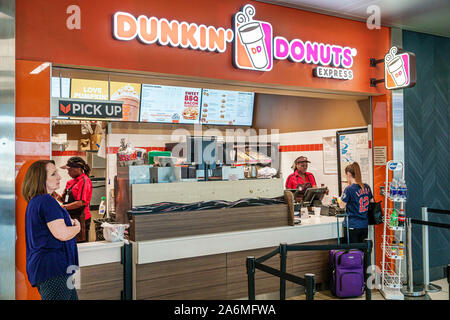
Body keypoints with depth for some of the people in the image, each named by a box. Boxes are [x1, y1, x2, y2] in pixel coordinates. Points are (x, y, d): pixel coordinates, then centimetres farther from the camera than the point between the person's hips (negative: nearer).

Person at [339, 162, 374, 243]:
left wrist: (348, 186, -6)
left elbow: (342, 206, -8)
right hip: (364, 225, 6)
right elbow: (372, 202, 15)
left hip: (352, 226, -6)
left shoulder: (349, 189, -17)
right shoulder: (366, 187, 3)